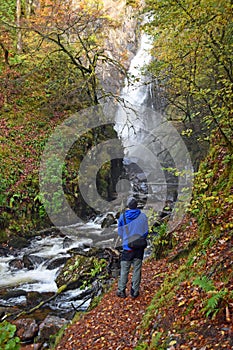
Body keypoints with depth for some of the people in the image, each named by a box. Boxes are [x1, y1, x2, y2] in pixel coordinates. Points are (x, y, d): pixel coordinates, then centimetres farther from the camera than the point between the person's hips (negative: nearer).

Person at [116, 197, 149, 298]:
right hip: (139, 247, 1)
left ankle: (121, 291, 10)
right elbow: (146, 232, 3)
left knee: (124, 270, 9)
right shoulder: (143, 216, -6)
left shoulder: (123, 217, -8)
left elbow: (120, 232, 2)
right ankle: (134, 292, 13)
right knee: (137, 269, 9)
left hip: (127, 247, -1)